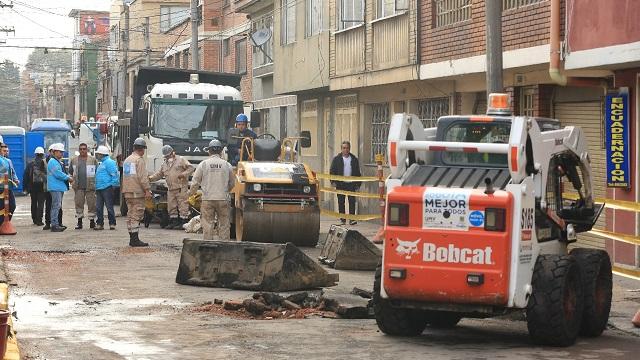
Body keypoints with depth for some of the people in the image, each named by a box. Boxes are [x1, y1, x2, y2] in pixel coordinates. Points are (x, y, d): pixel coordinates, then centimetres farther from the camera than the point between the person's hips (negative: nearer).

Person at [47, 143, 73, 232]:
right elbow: (57, 173, -20)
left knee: (58, 206, 13)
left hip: (60, 187, 11)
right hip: (55, 187, -11)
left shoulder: (59, 162, 20)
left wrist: (68, 176, 8)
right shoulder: (52, 162, -12)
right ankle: (54, 225, -13)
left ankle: (57, 224, 19)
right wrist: (68, 178, -13)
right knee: (56, 206, -12)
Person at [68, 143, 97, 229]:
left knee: (91, 204, 0)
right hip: (78, 187, 2)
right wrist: (73, 179, 8)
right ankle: (79, 221, 9)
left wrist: (95, 181, 0)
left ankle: (92, 221, 9)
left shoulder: (93, 160, 5)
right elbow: (70, 171, 19)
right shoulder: (74, 160, 11)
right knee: (78, 204, 3)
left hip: (90, 186, -2)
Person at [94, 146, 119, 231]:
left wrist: (113, 185, -17)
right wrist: (96, 187, 21)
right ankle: (99, 224, 10)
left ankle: (112, 224, 1)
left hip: (107, 188, -9)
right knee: (98, 208, 6)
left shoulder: (109, 162, -9)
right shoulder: (101, 163, 22)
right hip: (99, 189, 9)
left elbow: (114, 175, -14)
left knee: (109, 207, -4)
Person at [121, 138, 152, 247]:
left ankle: (132, 238, 11)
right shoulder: (139, 160, -9)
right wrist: (147, 190, -16)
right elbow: (142, 177, -16)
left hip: (127, 192, 9)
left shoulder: (127, 160, 19)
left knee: (130, 215, 10)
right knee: (137, 215, -9)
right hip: (137, 192, -9)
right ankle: (135, 239, -12)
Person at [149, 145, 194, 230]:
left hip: (181, 188, -7)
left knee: (182, 205, -8)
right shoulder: (164, 164, 20)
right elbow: (159, 174, 21)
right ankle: (174, 222, 15)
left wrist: (184, 174, -19)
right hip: (171, 189, 7)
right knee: (171, 206, 7)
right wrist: (151, 178, 4)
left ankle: (184, 222, -6)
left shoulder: (181, 160, 1)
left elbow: (191, 168, -4)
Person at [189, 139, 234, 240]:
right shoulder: (227, 165, 2)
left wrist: (191, 192, 19)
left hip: (207, 199, -1)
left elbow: (195, 182, 2)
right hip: (223, 199, 1)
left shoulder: (203, 164, -2)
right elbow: (231, 184, 11)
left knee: (207, 225, 4)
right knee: (224, 225, 7)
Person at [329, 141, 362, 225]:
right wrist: (333, 181, -9)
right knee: (341, 202, 3)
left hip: (351, 184, 1)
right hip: (340, 184, 0)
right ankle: (342, 219, 9)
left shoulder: (354, 159, 10)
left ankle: (352, 219, -7)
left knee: (352, 201, -7)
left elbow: (358, 173, 13)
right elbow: (332, 171, 3)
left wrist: (358, 184, 6)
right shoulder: (337, 159, 5)